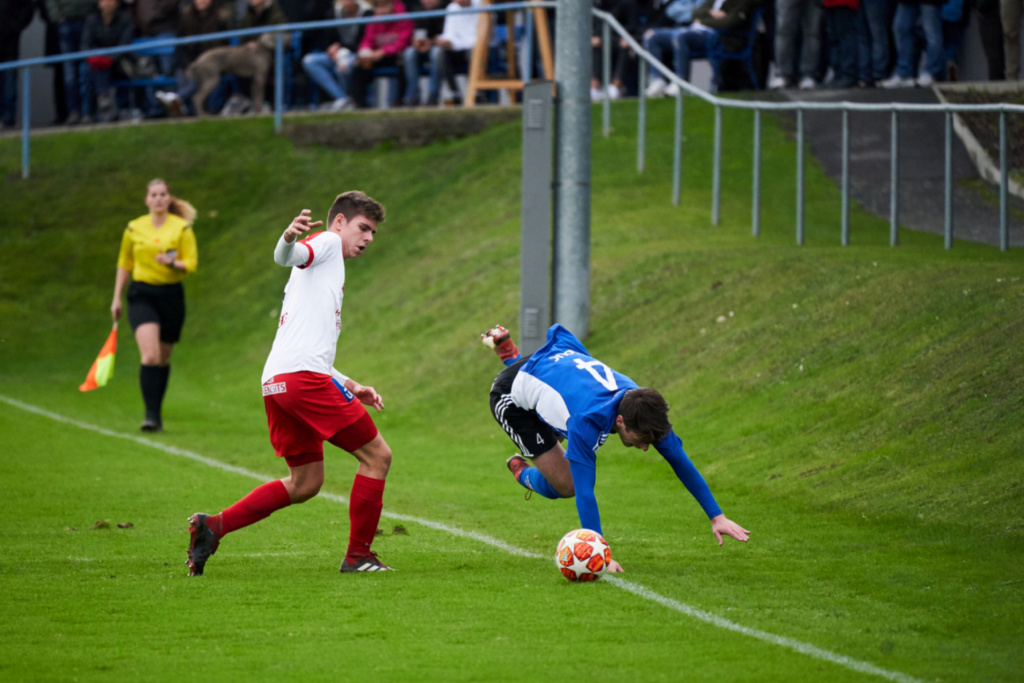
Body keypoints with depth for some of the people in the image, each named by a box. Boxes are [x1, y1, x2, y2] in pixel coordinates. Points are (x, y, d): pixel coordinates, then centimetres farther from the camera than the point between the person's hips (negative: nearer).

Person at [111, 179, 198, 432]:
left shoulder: (182, 228, 1)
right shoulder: (134, 229, 6)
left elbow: (191, 264, -2)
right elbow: (124, 264, 15)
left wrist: (172, 263, -23)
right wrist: (116, 298, 12)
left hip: (171, 295, 1)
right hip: (142, 295, -1)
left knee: (163, 358, 9)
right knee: (150, 355, -18)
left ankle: (157, 412, 25)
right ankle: (151, 414, -20)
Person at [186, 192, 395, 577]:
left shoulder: (329, 273, 33)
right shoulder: (327, 242, 6)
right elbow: (288, 257, -17)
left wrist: (349, 387, 32)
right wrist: (289, 239, -40)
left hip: (277, 382, 10)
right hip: (303, 375, -10)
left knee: (305, 483, 15)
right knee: (376, 455, -2)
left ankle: (213, 527, 6)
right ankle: (358, 555, 0)